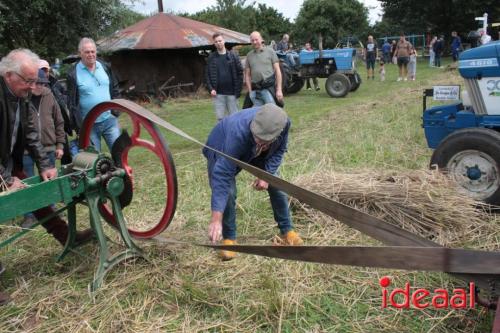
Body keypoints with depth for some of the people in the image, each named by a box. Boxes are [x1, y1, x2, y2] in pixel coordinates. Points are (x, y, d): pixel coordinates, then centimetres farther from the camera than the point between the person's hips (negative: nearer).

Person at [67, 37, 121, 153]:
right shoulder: (74, 74, -6)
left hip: (109, 119, 3)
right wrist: (78, 126, -9)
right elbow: (72, 102, -6)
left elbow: (115, 90, 16)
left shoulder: (105, 68, 6)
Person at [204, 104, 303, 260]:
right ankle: (229, 239, 1)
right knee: (227, 192, -20)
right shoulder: (238, 133, -47)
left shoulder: (284, 123, -33)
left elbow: (279, 150, -10)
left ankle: (287, 231, 17)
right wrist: (216, 219, -50)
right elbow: (222, 175, -47)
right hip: (222, 149, -4)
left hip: (257, 154, 4)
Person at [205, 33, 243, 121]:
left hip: (232, 93, -1)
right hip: (218, 94, 1)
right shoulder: (211, 58, 6)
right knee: (220, 118, 2)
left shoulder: (233, 56, 4)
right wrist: (211, 89, -7)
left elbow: (240, 73, 2)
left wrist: (238, 90, -5)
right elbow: (207, 75, 5)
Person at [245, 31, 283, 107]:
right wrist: (250, 92, 4)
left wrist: (279, 89, -7)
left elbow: (277, 71, 1)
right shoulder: (249, 55, 14)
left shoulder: (270, 51, 4)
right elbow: (247, 75, 14)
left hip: (269, 88, -3)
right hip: (255, 90, 3)